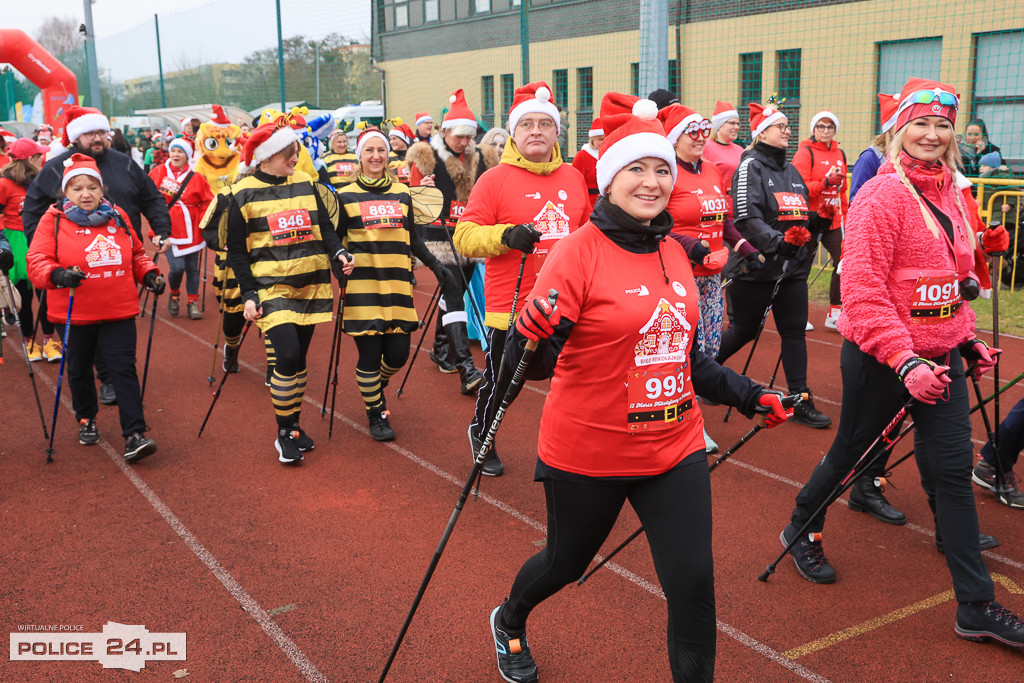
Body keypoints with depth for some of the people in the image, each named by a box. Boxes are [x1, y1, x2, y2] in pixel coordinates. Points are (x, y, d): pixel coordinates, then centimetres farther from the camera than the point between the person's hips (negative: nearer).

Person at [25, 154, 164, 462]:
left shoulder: (118, 216, 7)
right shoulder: (53, 220, -3)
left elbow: (136, 254, 18)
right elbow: (36, 262, -10)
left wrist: (149, 274, 1)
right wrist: (58, 274, -30)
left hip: (118, 311, 1)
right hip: (74, 313, -1)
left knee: (124, 369, -5)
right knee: (79, 370, 15)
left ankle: (134, 435, -5)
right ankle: (86, 420, 38)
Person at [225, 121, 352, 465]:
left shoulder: (305, 183, 7)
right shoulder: (243, 193, -4)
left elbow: (325, 226, 11)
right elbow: (237, 251, -2)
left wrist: (338, 253, -9)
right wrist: (249, 294, -9)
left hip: (310, 285, 4)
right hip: (272, 287, -4)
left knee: (298, 359, 9)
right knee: (288, 356, -15)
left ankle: (293, 424, 26)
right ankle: (283, 433, 2)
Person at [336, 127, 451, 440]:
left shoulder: (402, 193, 11)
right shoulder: (346, 196, 2)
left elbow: (412, 237, 18)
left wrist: (434, 264, 13)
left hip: (397, 283, 3)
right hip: (361, 284, -3)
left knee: (398, 352, 2)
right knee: (369, 353, -2)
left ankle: (378, 384, 36)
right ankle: (375, 413, 19)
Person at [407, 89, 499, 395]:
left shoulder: (481, 158, 10)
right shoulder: (426, 158, -3)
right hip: (441, 238, -5)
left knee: (455, 294, 14)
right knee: (454, 295, -15)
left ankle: (440, 349, 35)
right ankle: (466, 370, -22)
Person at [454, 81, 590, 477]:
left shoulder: (573, 177, 9)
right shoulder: (495, 180, -6)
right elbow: (465, 236, -10)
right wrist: (506, 236, -24)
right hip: (512, 306, -3)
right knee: (501, 380, 11)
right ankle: (481, 435, 39)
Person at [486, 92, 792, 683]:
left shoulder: (675, 253, 5)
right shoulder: (580, 251, -15)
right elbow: (534, 361, -20)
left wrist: (747, 395, 17)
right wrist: (531, 341, -41)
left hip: (675, 448, 5)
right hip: (587, 454, -4)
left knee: (693, 583, 1)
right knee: (568, 562, 19)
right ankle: (509, 623, 52)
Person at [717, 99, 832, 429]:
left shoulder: (791, 170, 16)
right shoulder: (750, 166, -8)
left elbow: (804, 214, 24)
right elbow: (747, 219, -18)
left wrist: (805, 244, 8)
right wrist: (779, 243, -27)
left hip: (792, 265, 6)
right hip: (756, 265, -6)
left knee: (795, 330, 3)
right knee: (744, 330, 5)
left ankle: (801, 403, 7)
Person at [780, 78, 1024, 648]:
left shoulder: (950, 193, 9)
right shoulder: (884, 195, -15)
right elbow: (863, 289, -22)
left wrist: (968, 338, 13)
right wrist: (904, 362, -27)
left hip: (940, 356, 7)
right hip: (881, 359, -7)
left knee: (954, 470, 6)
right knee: (852, 450, 10)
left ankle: (977, 605, 13)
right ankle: (802, 531, 39)